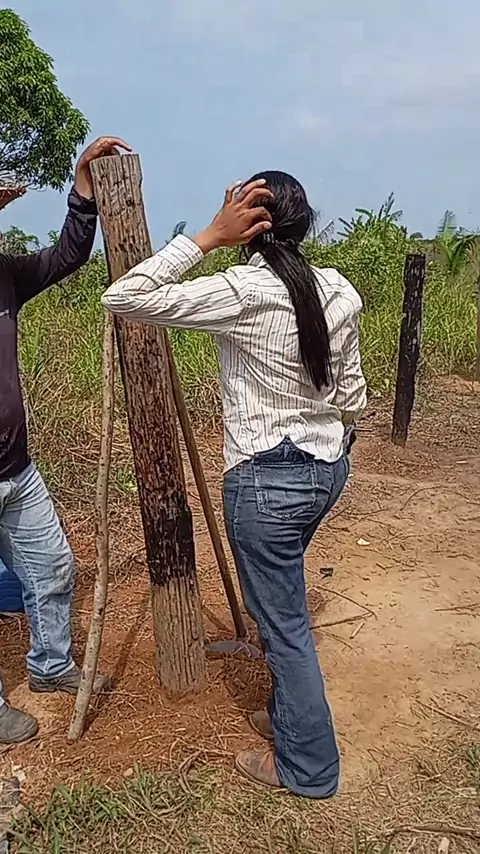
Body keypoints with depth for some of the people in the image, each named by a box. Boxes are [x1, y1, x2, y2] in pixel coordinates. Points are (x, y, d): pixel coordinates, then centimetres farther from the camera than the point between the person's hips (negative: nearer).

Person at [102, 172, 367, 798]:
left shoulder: (243, 292, -20)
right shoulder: (337, 290, 1)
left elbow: (122, 299, -20)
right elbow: (351, 395, 8)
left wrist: (208, 236, -19)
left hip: (267, 480, -8)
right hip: (329, 466, 8)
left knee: (284, 623, 10)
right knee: (281, 605, 26)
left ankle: (307, 765, 30)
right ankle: (289, 715, 45)